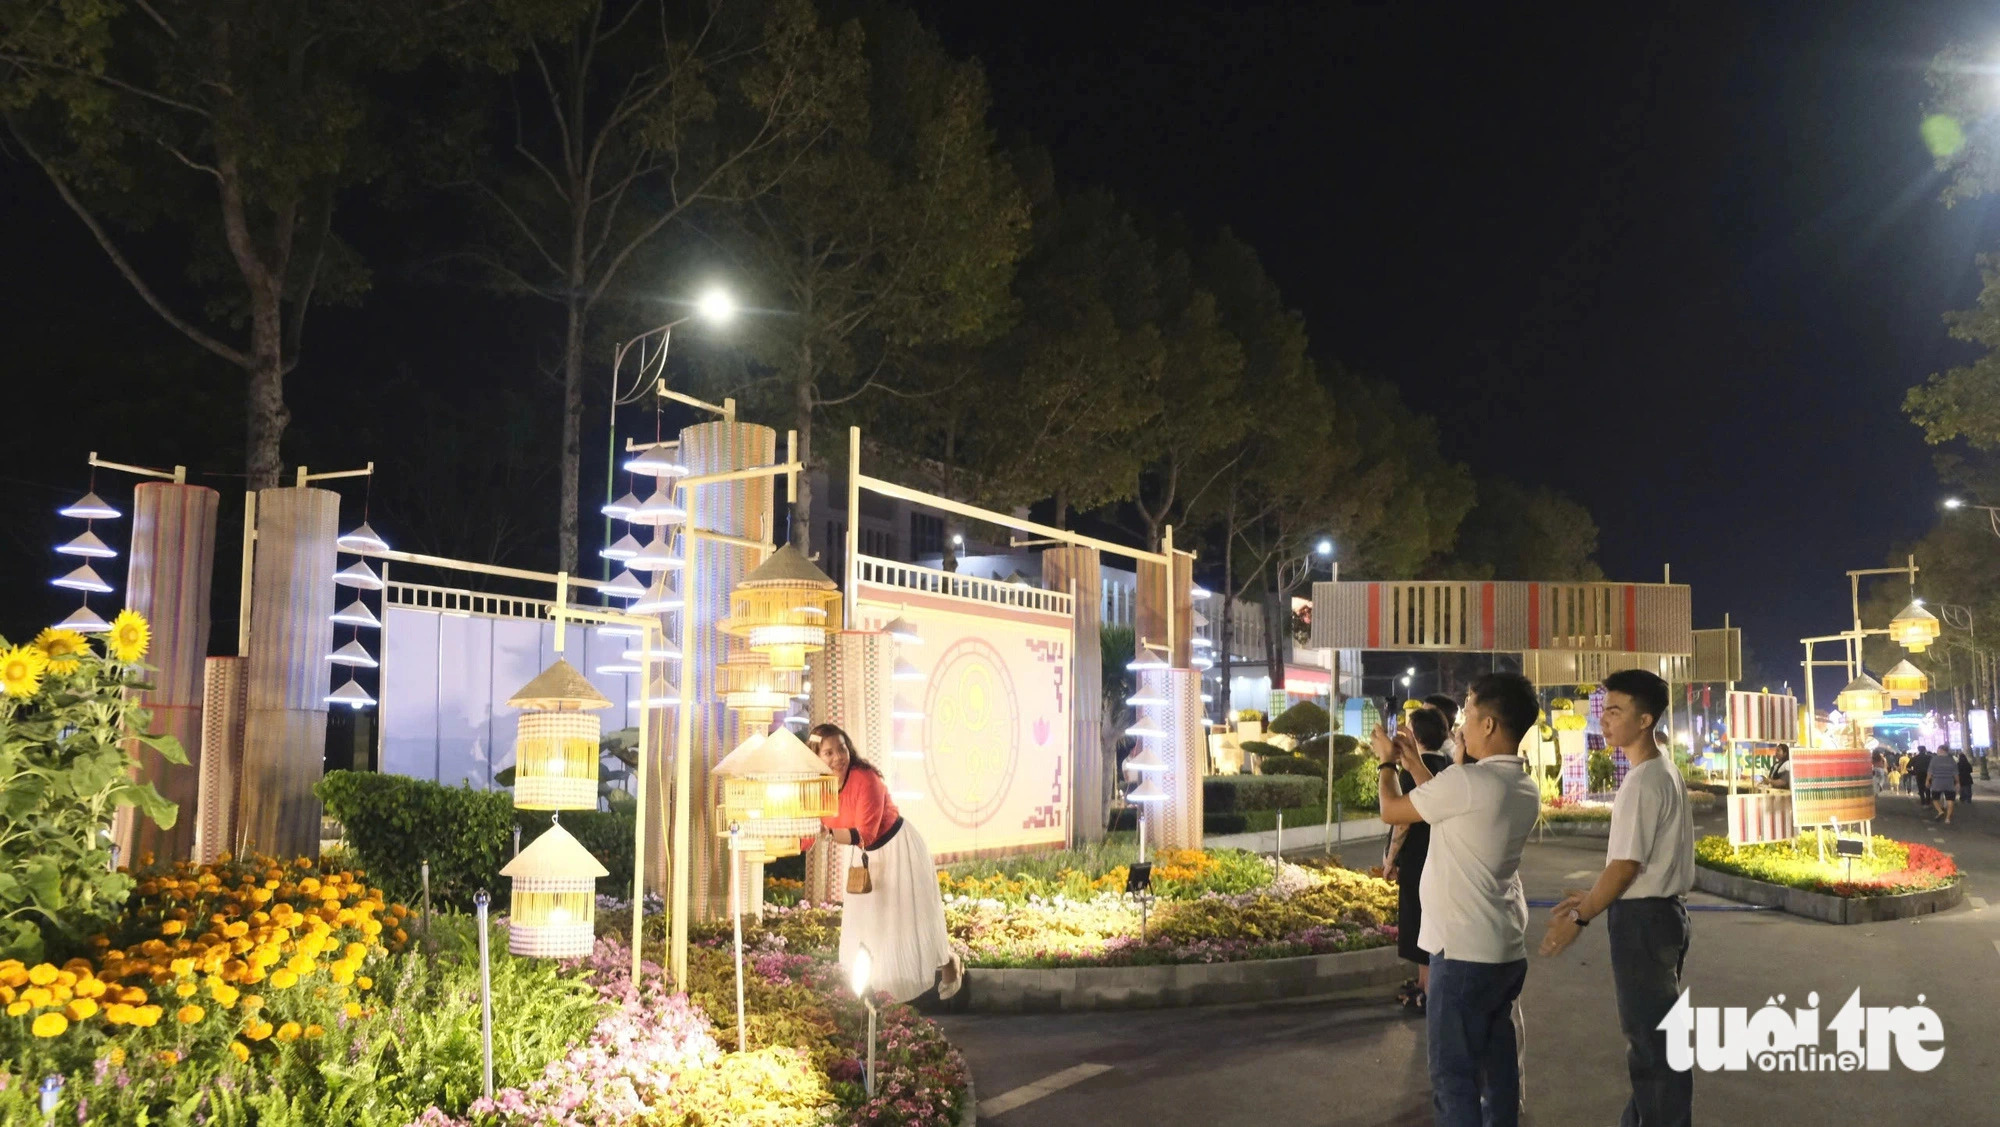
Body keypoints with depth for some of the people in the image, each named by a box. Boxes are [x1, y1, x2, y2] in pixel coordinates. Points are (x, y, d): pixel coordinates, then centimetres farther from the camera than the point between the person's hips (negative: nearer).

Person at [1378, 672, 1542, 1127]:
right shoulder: (1527, 790, 6)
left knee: (1454, 1073, -1)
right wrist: (1413, 761, 25)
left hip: (1464, 949, -8)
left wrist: (1387, 762, 13)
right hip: (1508, 949, 8)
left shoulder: (1467, 781, -19)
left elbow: (1391, 811, -5)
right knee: (1498, 1067, 15)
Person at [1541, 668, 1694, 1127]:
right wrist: (1590, 898, 18)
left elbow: (1626, 866, -21)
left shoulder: (1643, 781, -21)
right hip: (1660, 911, 10)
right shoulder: (1663, 771, 10)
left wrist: (1580, 918, -13)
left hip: (1642, 917, -10)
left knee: (1652, 1037, -1)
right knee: (1650, 1031, 19)